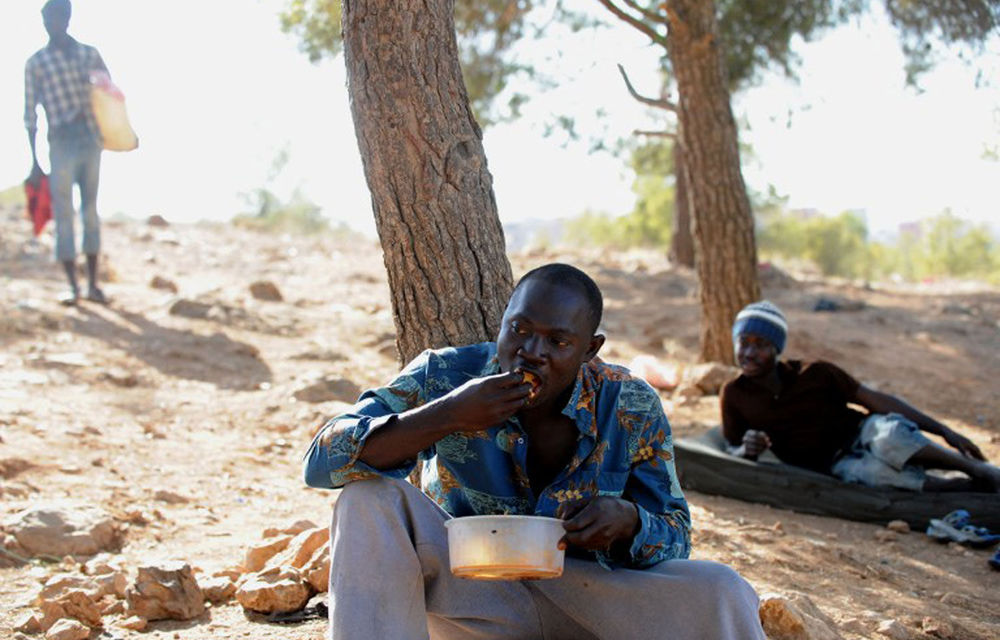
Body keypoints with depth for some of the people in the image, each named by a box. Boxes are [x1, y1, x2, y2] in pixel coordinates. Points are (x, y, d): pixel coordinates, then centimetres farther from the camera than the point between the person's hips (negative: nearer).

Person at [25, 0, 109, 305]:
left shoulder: (89, 54, 10)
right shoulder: (36, 63, 2)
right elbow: (30, 114, 1)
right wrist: (35, 162, -2)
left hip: (92, 141, 3)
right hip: (61, 145, -3)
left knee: (91, 211, 5)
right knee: (63, 213, -3)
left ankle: (93, 283, 9)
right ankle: (72, 286, 1)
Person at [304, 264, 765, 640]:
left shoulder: (632, 409, -11)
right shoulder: (445, 377, -15)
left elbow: (675, 535, -4)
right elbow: (321, 462, -23)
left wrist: (627, 520, -30)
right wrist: (448, 415, -35)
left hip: (585, 587, 0)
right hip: (468, 588, 0)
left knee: (719, 594, -26)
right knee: (367, 498, -27)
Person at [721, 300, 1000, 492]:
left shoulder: (815, 374, -5)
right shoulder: (734, 395, -3)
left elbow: (876, 399, -5)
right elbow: (732, 448, 7)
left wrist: (944, 431, -9)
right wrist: (746, 449, -21)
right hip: (833, 465, 0)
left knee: (889, 433, -38)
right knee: (870, 470, -38)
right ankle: (967, 487, -31)